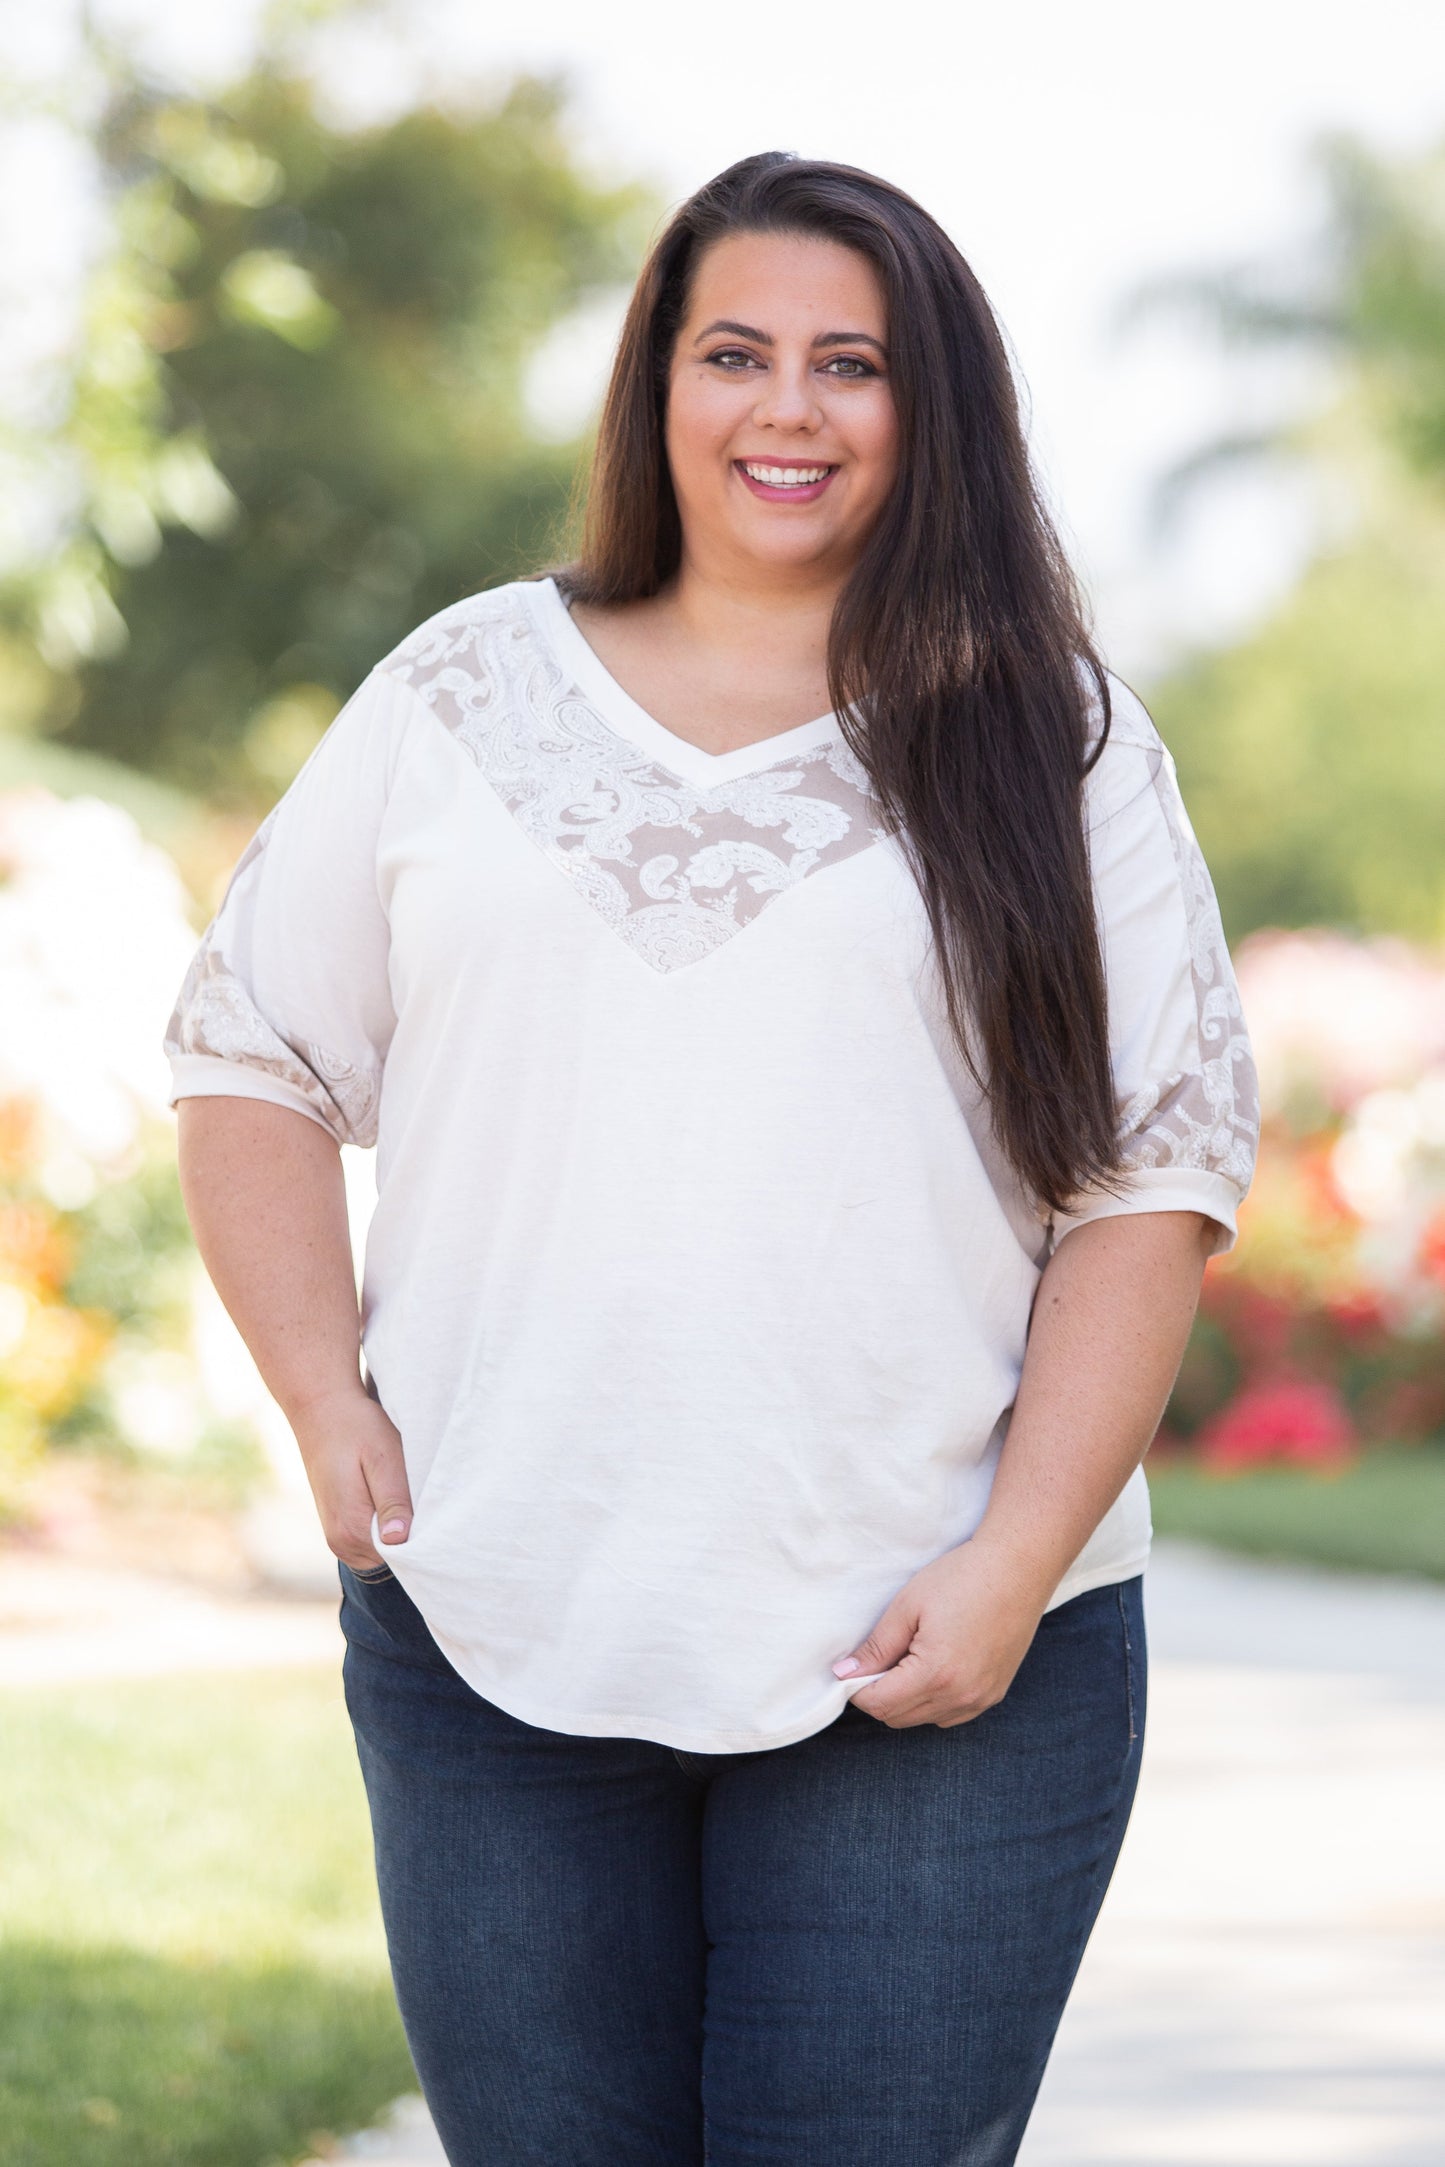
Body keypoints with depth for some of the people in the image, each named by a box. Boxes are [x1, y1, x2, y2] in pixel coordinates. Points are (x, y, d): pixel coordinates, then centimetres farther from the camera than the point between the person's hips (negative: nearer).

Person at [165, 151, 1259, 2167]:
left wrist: (1016, 1566, -9)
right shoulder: (460, 696, 10)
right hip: (492, 1642, 2)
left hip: (930, 1672, -2)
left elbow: (1159, 1170, 0)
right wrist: (328, 1400, 0)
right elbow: (253, 1049, 14)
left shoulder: (1045, 738, 5)